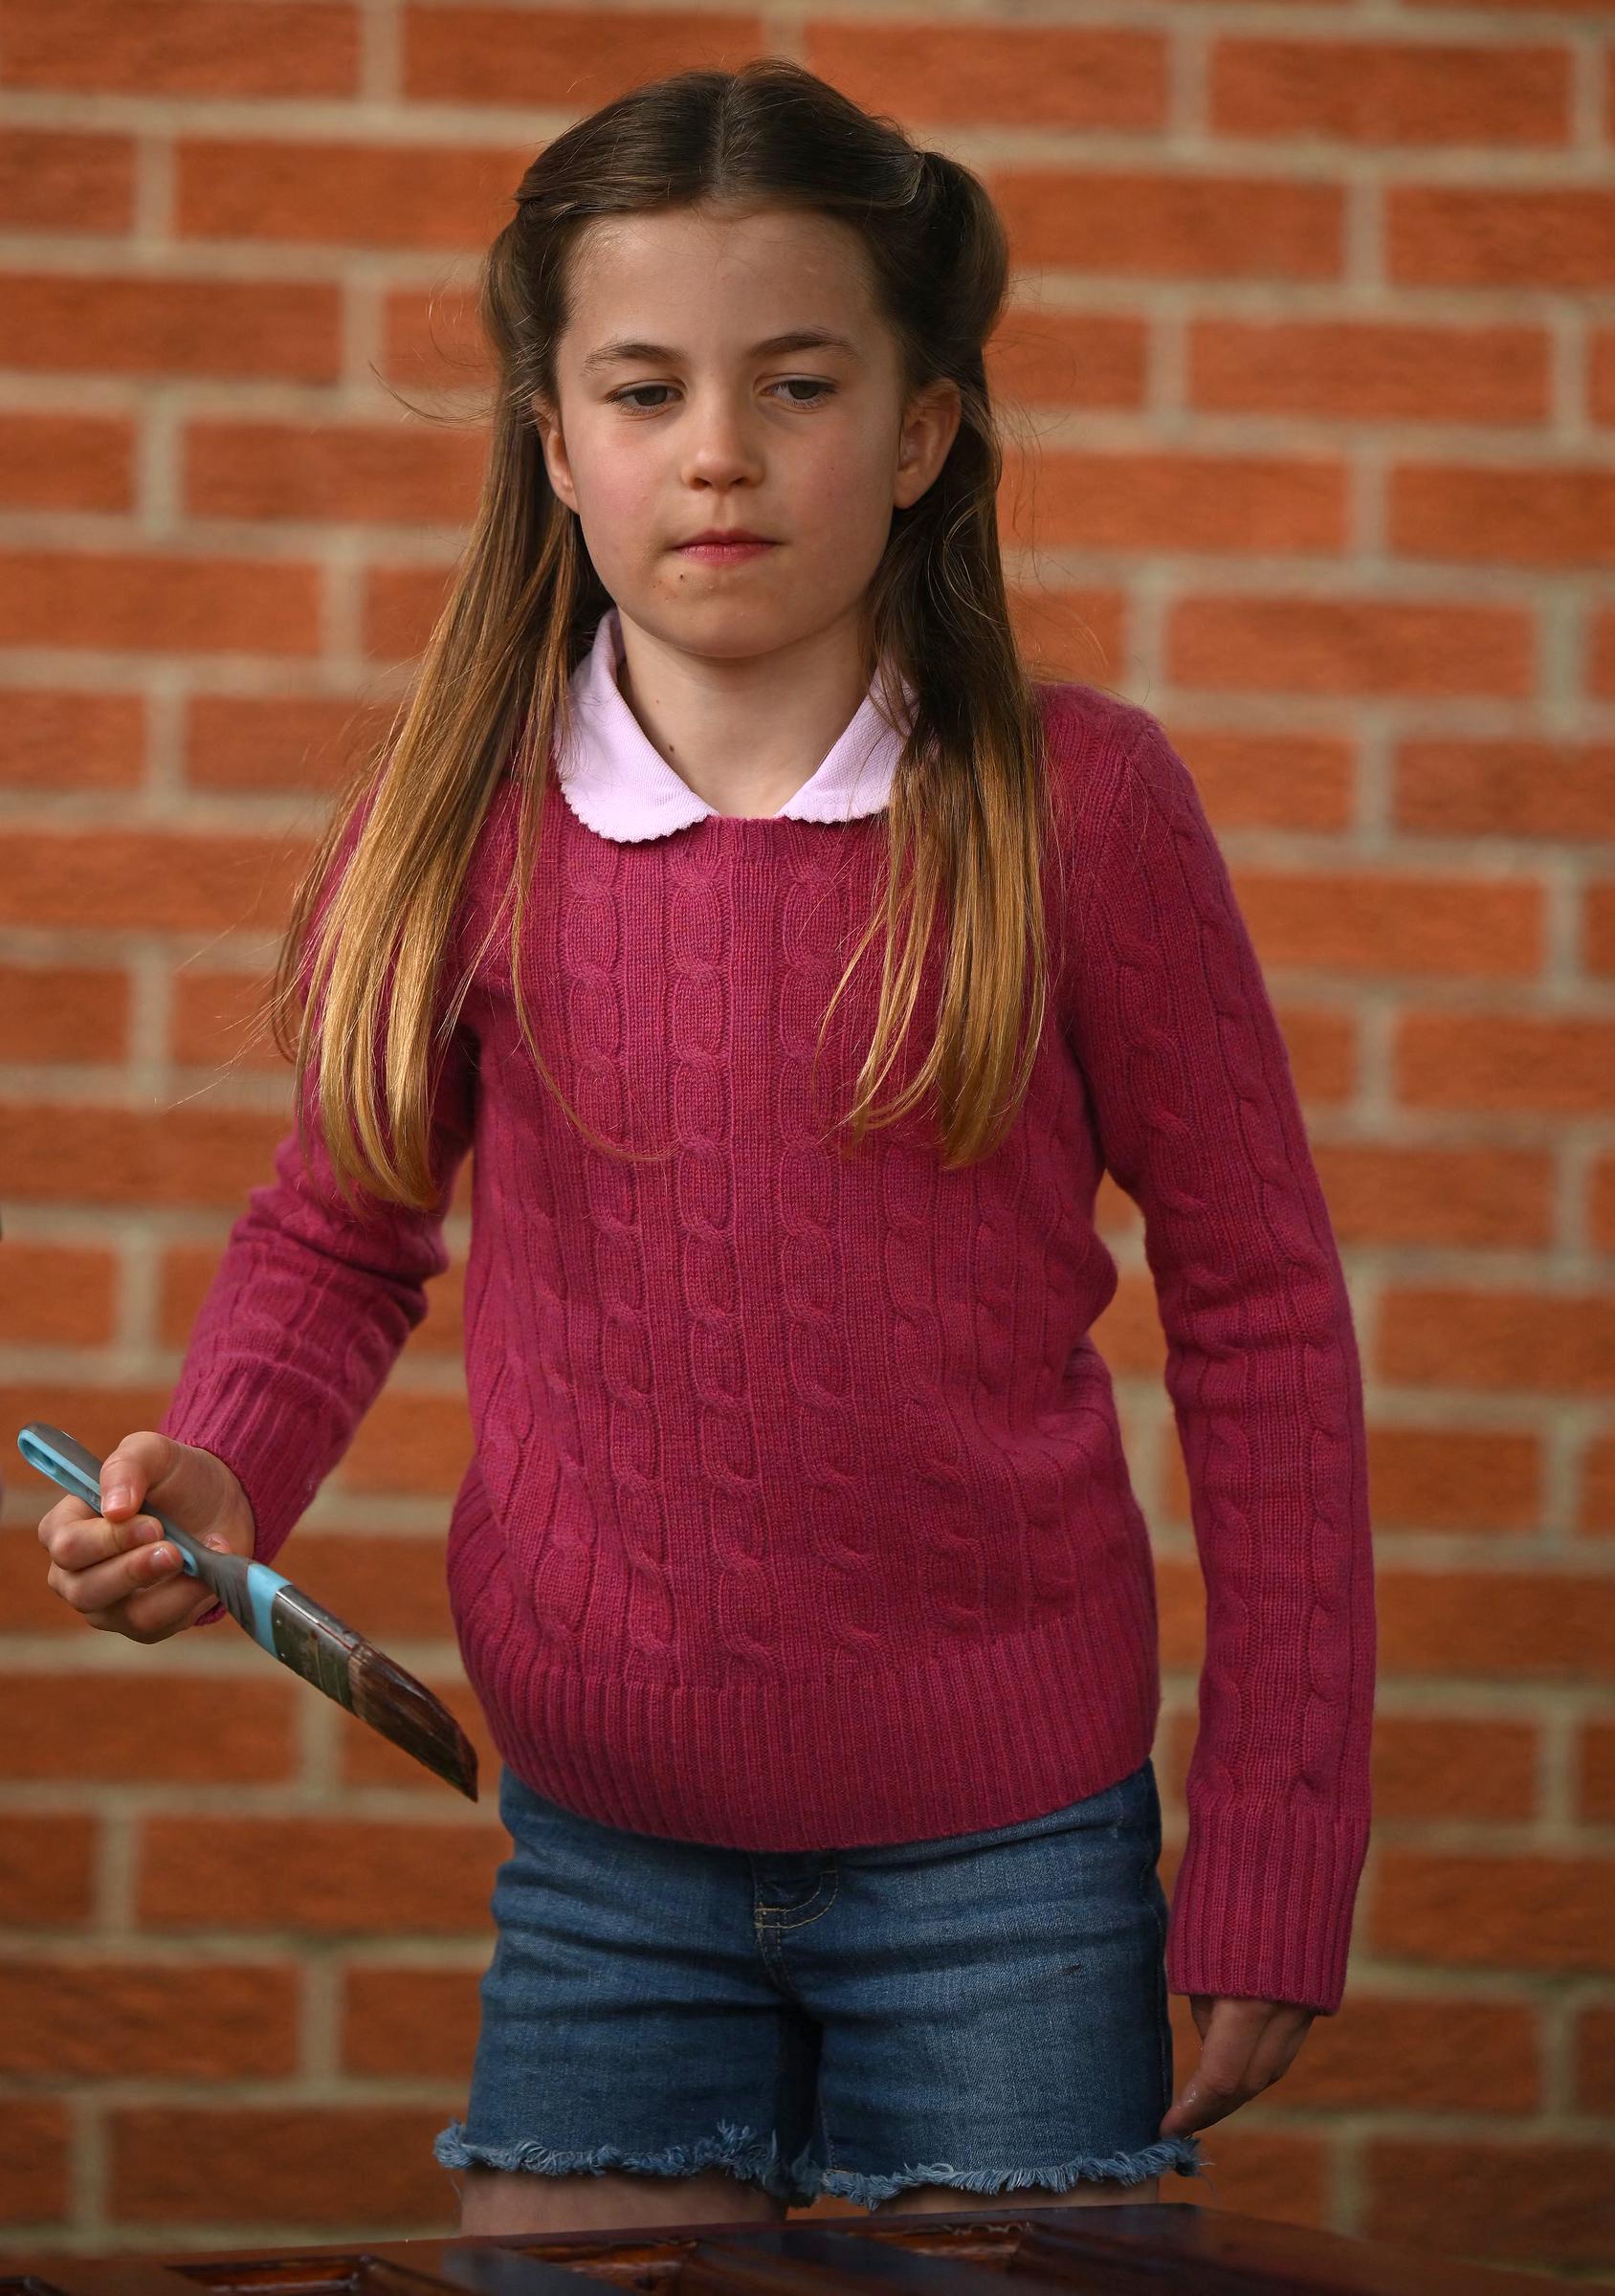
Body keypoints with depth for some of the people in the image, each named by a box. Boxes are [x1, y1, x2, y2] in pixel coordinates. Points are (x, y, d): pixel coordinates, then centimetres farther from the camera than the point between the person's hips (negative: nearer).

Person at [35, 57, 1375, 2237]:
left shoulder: (1076, 804, -8)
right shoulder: (468, 820, -3)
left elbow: (1261, 1317, -2)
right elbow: (337, 1235, 12)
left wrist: (1272, 1867, -2)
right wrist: (218, 1473, -10)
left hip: (1003, 1866, -2)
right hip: (604, 1861, 2)